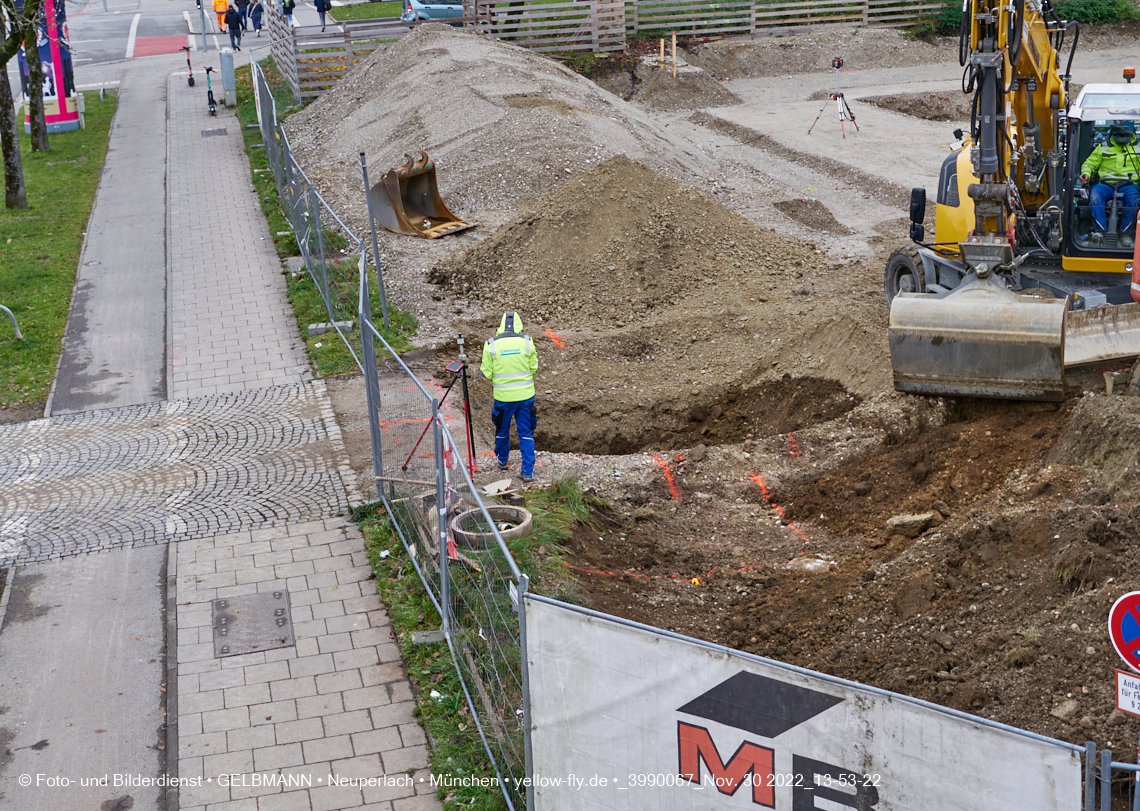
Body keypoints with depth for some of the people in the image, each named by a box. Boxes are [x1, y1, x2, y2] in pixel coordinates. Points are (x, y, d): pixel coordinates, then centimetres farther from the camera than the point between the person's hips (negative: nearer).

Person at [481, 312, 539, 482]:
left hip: (503, 396, 0)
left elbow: (487, 374, -3)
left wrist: (482, 367, 17)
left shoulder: (491, 345, -8)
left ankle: (503, 461, 41)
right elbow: (534, 368, 1)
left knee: (502, 430, 21)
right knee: (526, 433, 8)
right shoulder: (527, 342, -7)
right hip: (525, 395, 0)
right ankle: (528, 471, 8)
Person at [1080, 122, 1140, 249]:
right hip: (1107, 184, 1)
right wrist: (1085, 173, -4)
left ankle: (1126, 233, -22)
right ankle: (1100, 231, -36)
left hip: (1128, 185, 0)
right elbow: (1090, 163, 19)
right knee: (1095, 194, -35)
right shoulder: (1103, 148, 18)